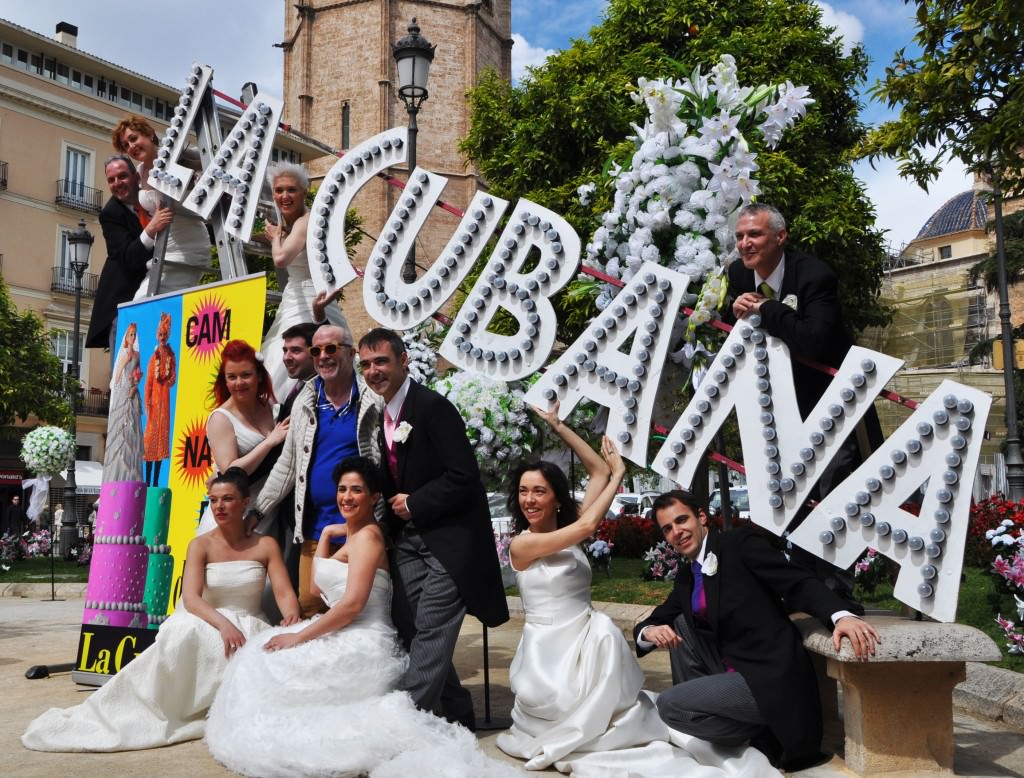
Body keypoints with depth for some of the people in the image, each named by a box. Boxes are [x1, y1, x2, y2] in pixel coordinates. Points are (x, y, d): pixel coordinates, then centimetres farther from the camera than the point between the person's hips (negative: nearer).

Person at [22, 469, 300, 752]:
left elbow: (285, 593, -7)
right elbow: (190, 598, -17)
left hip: (250, 629, 2)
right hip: (208, 625, -1)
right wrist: (223, 624, -37)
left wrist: (292, 618, -32)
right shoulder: (201, 545, -2)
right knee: (185, 631, -37)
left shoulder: (265, 546, 3)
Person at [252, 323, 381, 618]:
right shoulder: (304, 403, 10)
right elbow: (286, 465, 15)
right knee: (308, 607, 5)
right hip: (315, 527, 4)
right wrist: (257, 512, 12)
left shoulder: (373, 400, -3)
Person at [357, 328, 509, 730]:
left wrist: (413, 505, -14)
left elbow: (464, 476, -20)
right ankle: (456, 713, 25)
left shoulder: (433, 407, -14)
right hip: (408, 541, 9)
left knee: (430, 633, -10)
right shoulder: (382, 417, 11)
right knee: (410, 631, 10)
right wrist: (394, 511, 3)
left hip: (448, 540, -8)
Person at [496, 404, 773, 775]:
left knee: (604, 629, -23)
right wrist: (619, 475, -10)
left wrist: (559, 427, -1)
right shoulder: (521, 544, -11)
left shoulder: (568, 530, 4)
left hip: (587, 642, 6)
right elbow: (587, 525, -19)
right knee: (560, 703, -26)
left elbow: (599, 470, 3)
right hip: (548, 651, -6)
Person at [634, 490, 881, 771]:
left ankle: (763, 736, 2)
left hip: (771, 680, -8)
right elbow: (654, 622, 18)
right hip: (733, 672, 8)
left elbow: (800, 583, -16)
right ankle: (697, 712, 7)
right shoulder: (686, 576, 14)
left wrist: (841, 615, -36)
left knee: (669, 705, -15)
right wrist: (650, 631, -8)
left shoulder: (740, 542, -7)